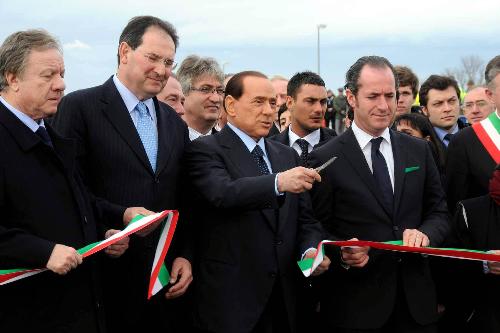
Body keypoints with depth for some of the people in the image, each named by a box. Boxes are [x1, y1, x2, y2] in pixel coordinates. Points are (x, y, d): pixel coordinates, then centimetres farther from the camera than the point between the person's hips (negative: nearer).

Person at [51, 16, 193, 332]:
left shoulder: (175, 122, 14)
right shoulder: (80, 106, -5)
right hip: (108, 279, -5)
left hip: (168, 279, 5)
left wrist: (185, 255, 5)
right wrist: (121, 217, -20)